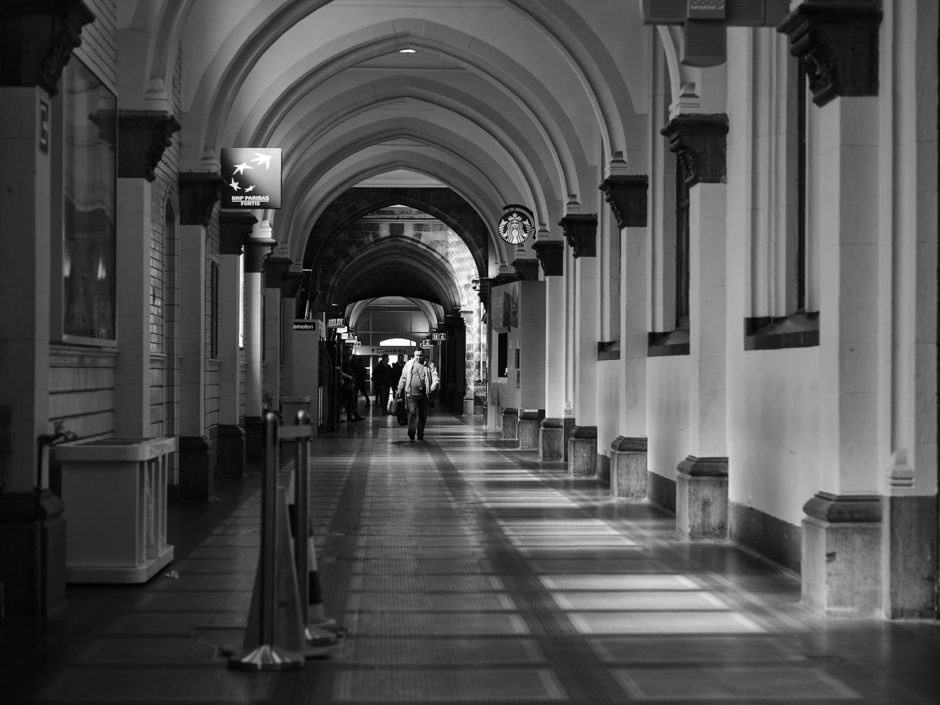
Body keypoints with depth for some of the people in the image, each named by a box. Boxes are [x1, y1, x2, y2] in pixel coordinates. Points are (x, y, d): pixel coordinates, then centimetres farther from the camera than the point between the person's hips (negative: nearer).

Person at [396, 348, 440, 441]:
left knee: (423, 416, 7)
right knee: (412, 413, -14)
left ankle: (420, 435, 21)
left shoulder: (429, 366, 5)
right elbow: (403, 378, 13)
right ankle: (411, 434, -10)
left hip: (424, 395, 1)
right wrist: (400, 391, 12)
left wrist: (434, 386, -23)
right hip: (411, 394, -1)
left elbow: (435, 378, -3)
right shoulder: (409, 364, 6)